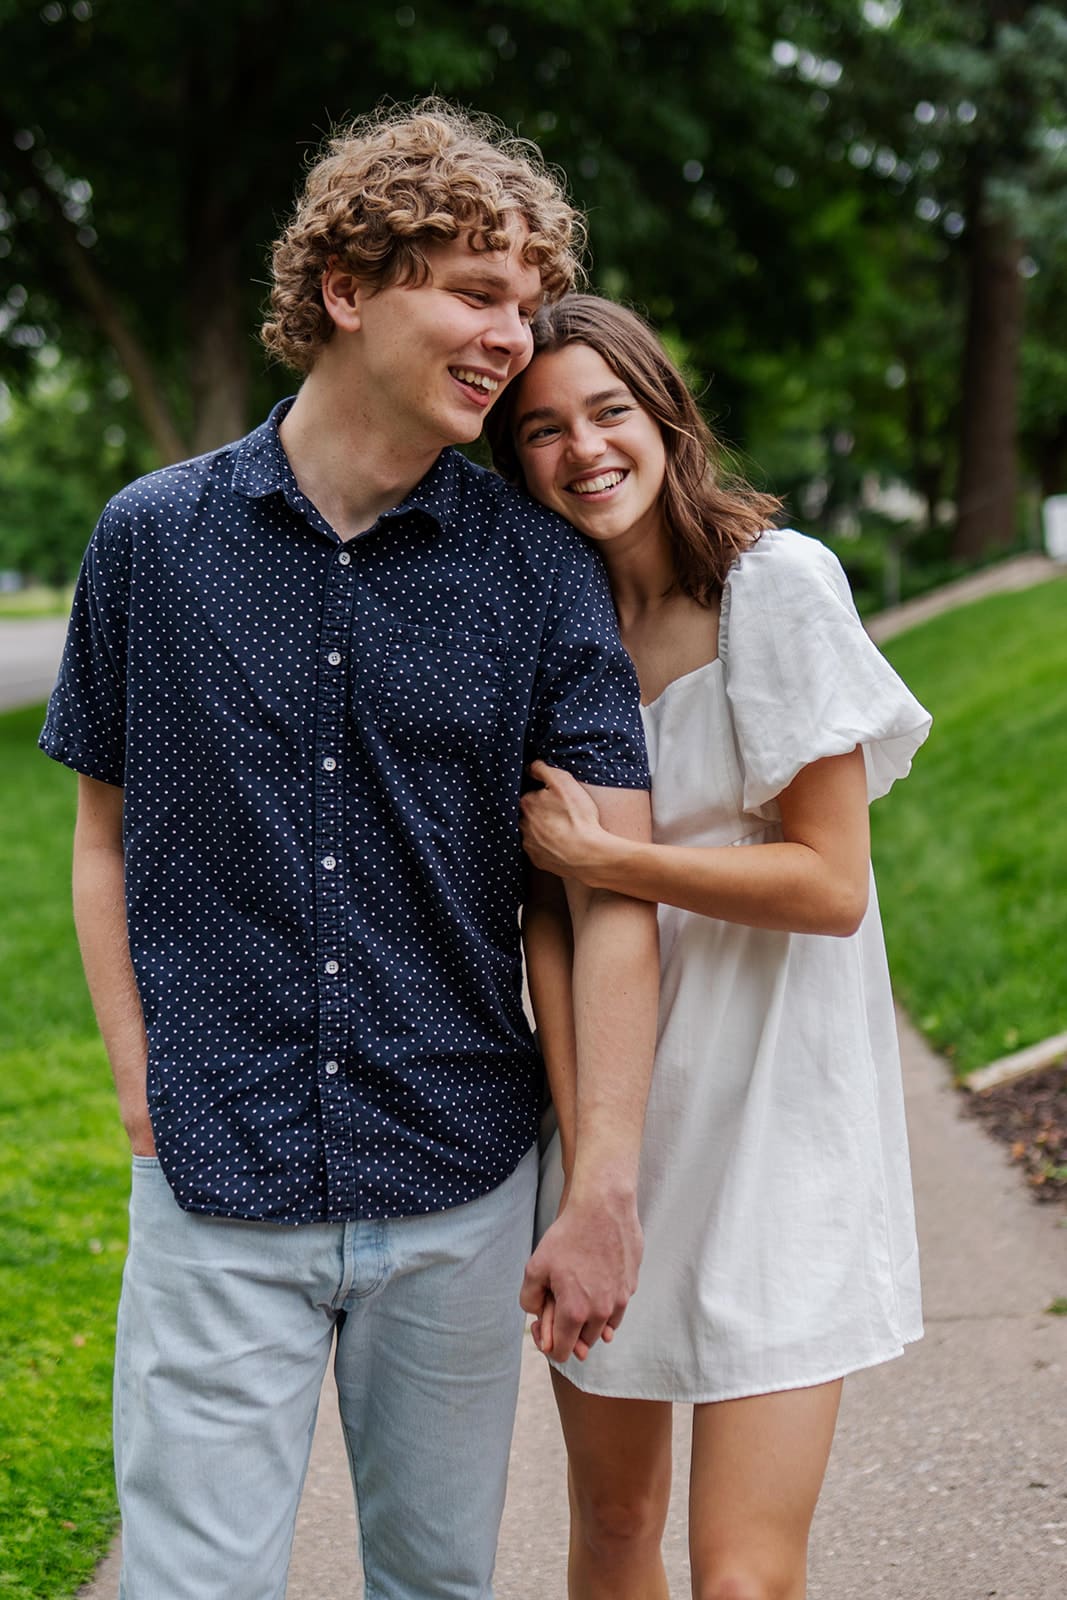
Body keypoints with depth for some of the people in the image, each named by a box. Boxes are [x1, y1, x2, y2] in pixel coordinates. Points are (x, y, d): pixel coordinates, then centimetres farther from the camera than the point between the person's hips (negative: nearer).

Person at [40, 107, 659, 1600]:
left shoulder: (543, 569, -2)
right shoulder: (152, 538, 0)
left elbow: (612, 892, -5)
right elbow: (107, 835, 8)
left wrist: (607, 1189, -11)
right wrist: (146, 1094, 0)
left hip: (462, 1193, 1)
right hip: (216, 1199, 0)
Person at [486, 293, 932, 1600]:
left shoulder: (777, 583, -11)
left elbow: (832, 883, -12)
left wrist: (604, 855, -15)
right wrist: (586, 1177, -3)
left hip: (772, 1111, -5)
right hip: (609, 1100, 5)